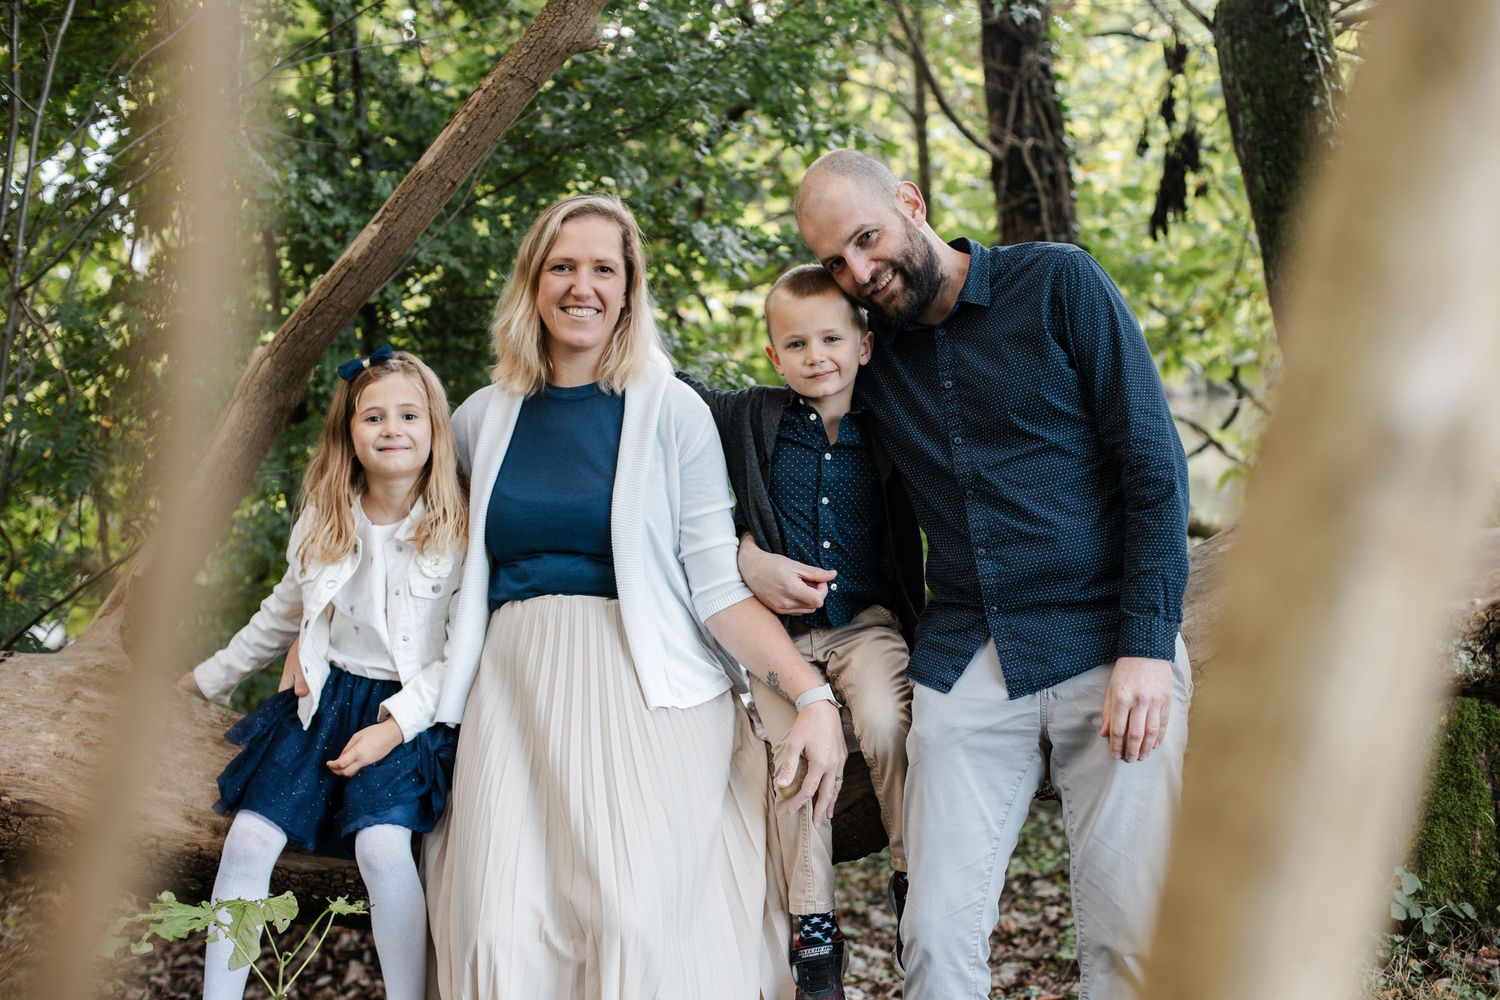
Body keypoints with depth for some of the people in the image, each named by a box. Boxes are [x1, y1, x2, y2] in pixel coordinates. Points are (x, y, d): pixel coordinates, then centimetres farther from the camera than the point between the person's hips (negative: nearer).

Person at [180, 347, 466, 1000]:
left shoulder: (459, 529, -9)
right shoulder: (322, 524, 5)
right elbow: (283, 614, 21)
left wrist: (396, 725, -19)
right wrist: (211, 676, 30)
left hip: (410, 708, -5)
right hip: (322, 700, 5)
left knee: (382, 846, -26)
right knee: (248, 840, -6)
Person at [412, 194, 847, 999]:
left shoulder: (671, 412, 0)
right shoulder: (483, 419, 11)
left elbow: (718, 588, -5)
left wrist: (812, 697, -17)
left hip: (641, 694, -3)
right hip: (516, 693, 3)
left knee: (640, 924, -19)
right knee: (505, 930, -10)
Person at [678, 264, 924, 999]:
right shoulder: (749, 419, 1)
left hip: (867, 622, -1)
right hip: (778, 627, 2)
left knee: (886, 726, -26)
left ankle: (916, 881, -8)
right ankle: (814, 933, 15)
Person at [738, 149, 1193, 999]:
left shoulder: (1057, 283, 1)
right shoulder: (870, 350, 13)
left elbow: (1154, 461, -3)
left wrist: (1148, 644, -11)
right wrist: (744, 552, 2)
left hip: (1106, 646, -3)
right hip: (966, 664, 3)